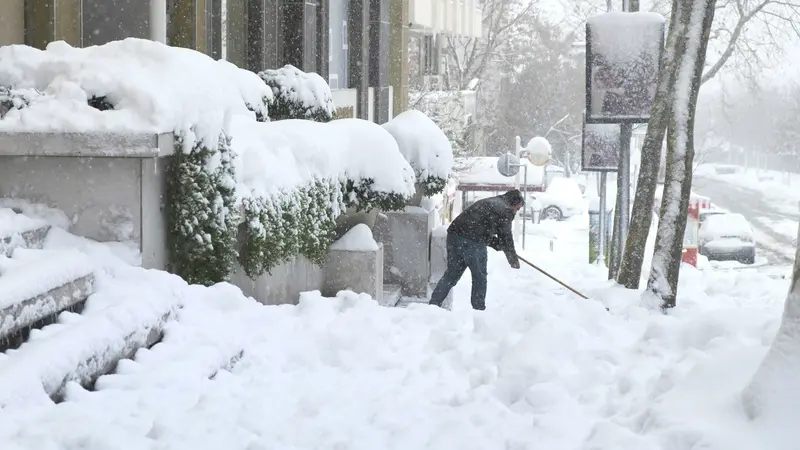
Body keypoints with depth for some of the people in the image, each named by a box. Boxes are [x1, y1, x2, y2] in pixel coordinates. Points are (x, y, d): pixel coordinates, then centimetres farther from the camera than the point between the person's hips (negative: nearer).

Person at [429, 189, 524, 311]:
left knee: (451, 274, 14)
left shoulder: (487, 203, 28)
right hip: (473, 241, -8)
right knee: (479, 278, 6)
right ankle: (479, 309, 10)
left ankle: (432, 304, 10)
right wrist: (514, 260, 15)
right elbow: (506, 237, 4)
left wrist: (499, 245, 31)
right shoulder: (505, 210, 1)